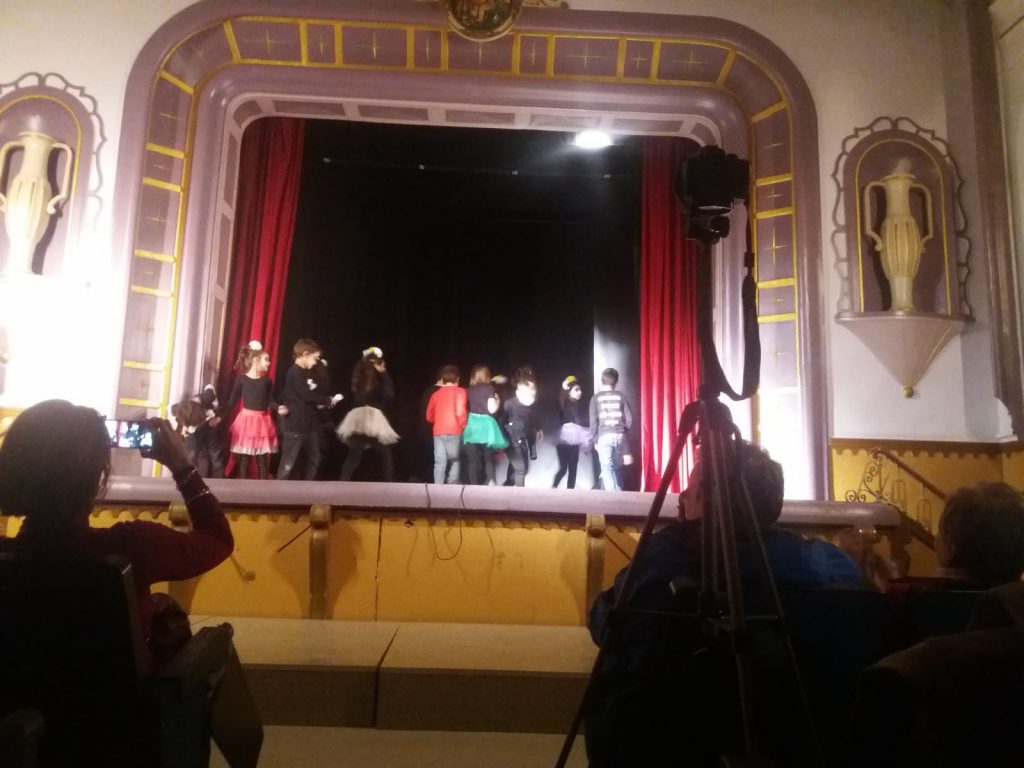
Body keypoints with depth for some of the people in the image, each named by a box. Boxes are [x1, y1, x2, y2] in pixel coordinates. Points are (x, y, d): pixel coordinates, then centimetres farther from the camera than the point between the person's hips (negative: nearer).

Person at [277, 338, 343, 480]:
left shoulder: (306, 373, 16)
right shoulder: (295, 373, -14)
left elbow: (317, 392, 16)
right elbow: (306, 395, -22)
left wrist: (327, 400, -3)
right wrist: (328, 400, -12)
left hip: (308, 424, 10)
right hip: (295, 425, -10)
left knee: (314, 459, 15)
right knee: (289, 462, -2)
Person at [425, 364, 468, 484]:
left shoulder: (436, 394, 12)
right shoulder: (460, 391, -2)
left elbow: (430, 416, 15)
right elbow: (460, 412, -15)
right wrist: (463, 425, 0)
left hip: (438, 432, 4)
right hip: (454, 431, -3)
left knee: (439, 462, 4)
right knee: (455, 460, 8)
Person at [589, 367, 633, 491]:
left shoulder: (596, 397, 4)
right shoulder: (621, 396, 8)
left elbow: (593, 421, 1)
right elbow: (629, 418, 6)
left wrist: (595, 440, 9)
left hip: (604, 436, -2)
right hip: (620, 435, 2)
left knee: (607, 468, -3)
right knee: (618, 466, 14)